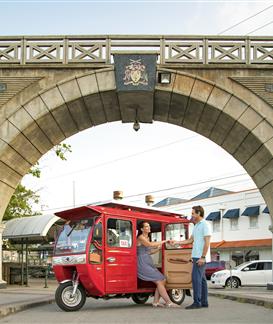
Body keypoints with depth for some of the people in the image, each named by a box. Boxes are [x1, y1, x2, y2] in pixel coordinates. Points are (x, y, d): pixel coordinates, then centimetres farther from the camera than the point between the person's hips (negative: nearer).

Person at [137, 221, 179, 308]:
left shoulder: (147, 238, 21)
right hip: (143, 264, -9)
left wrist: (158, 248, 7)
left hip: (149, 263, 9)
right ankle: (168, 303, -14)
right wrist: (164, 241, -21)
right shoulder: (141, 237, -8)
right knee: (159, 281, -15)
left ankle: (156, 302, 0)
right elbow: (151, 244, -24)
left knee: (163, 280, -1)